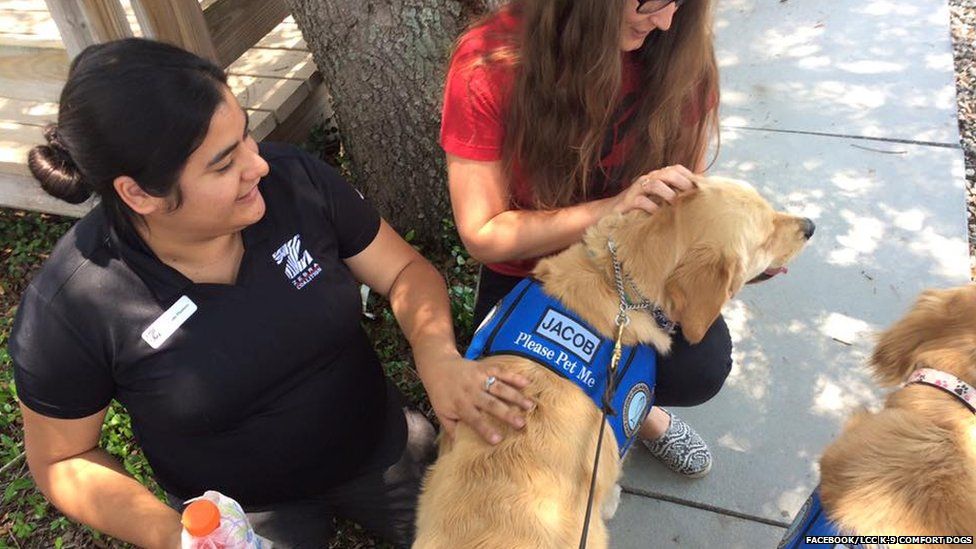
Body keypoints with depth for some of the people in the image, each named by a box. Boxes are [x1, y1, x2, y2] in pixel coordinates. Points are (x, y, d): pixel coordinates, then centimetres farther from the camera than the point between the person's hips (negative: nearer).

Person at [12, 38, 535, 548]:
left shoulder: (292, 178, -20)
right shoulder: (66, 308, -24)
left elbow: (405, 270, -10)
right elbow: (61, 458, -8)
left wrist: (436, 352, -30)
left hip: (382, 449, 3)